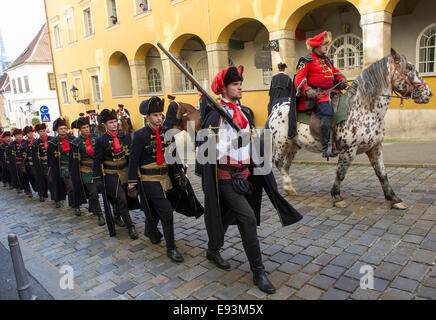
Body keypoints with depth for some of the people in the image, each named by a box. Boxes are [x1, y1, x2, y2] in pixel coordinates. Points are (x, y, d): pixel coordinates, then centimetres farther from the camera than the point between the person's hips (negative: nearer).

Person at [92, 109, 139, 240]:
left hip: (125, 171, 4)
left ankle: (117, 216, 41)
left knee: (123, 198, 14)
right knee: (122, 199, -10)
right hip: (111, 174, -4)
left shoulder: (125, 136, 3)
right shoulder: (101, 140, -6)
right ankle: (130, 226, 0)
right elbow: (96, 160, -3)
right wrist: (97, 178, -5)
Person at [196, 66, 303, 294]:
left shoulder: (244, 112, 11)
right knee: (248, 218, -13)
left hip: (244, 173, 8)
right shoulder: (216, 115, -12)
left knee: (228, 214, 20)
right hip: (226, 176, -8)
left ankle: (213, 250, 43)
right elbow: (211, 149, -16)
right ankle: (258, 272, -1)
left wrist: (257, 164, 13)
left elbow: (254, 142, 17)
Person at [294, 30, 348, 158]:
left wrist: (342, 80, 9)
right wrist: (307, 90, -26)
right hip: (316, 94, -9)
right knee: (328, 113, -30)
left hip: (330, 92, 9)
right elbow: (299, 78, -8)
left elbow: (335, 72, 32)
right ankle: (326, 148, -30)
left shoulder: (326, 60, 26)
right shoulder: (307, 60, 2)